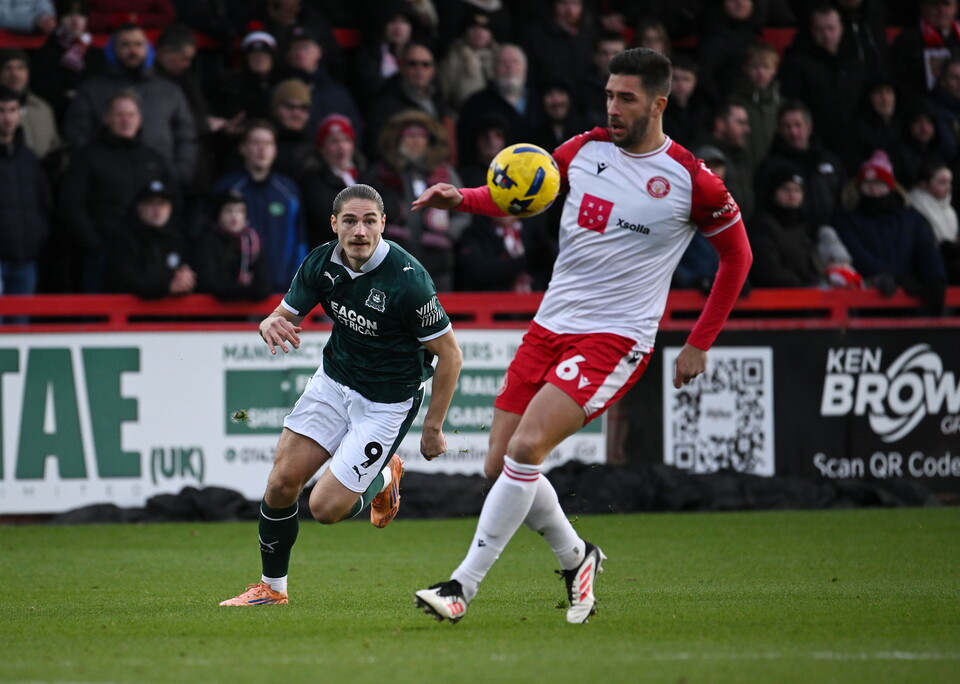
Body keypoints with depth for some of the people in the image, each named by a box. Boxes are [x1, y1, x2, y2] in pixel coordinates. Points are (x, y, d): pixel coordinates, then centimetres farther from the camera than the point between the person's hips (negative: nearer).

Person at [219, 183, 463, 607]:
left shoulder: (407, 280, -27)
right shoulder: (321, 264, -11)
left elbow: (450, 355, -17)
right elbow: (286, 315, 1)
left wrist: (433, 428, -12)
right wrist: (272, 325, -26)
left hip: (387, 402, -5)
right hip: (334, 381, 5)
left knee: (326, 508, -8)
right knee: (281, 483, -3)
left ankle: (384, 479, 25)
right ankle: (272, 587, 19)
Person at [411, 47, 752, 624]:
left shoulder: (692, 182, -6)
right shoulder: (584, 150, 6)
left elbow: (738, 256, 6)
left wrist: (700, 345, 5)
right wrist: (462, 198, -3)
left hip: (616, 339, -6)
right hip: (551, 326, 6)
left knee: (525, 448, -23)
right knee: (500, 466, 2)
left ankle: (464, 586, -16)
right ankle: (576, 559, 27)